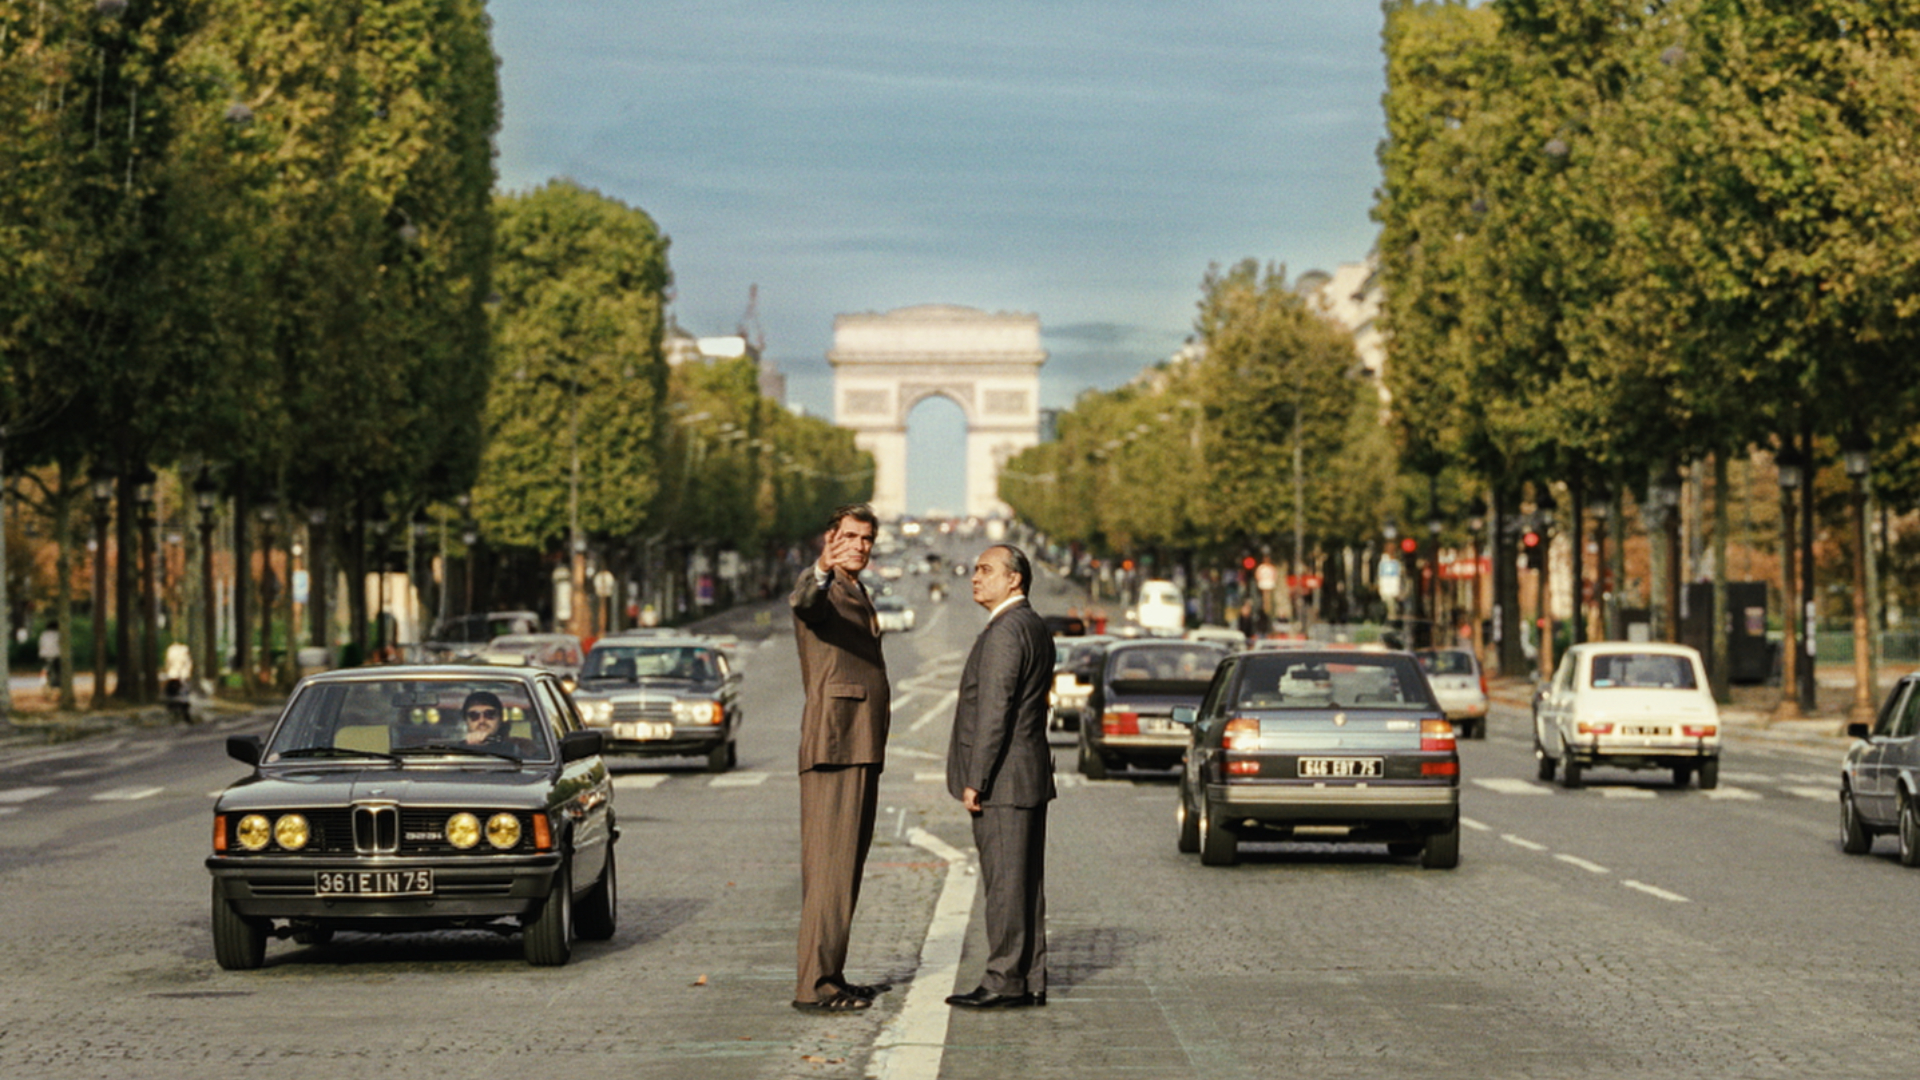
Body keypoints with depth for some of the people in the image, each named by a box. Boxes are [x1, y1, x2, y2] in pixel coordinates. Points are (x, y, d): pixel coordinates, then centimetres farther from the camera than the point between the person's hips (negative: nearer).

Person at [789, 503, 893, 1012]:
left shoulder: (859, 597, 23)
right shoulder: (822, 591, -6)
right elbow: (803, 603, -32)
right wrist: (822, 570, -53)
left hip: (863, 749, 9)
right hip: (833, 746, -9)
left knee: (847, 865, 10)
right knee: (830, 864, -13)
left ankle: (830, 976, 14)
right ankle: (814, 984, -14)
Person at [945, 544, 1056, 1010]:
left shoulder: (1005, 632, -15)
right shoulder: (1036, 628, 17)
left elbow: (994, 712, -19)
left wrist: (975, 780, -18)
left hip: (1002, 779, -10)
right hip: (1029, 777, 10)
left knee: (1005, 882, -7)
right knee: (1025, 881, 10)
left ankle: (1005, 982, -6)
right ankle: (1030, 981, 13)